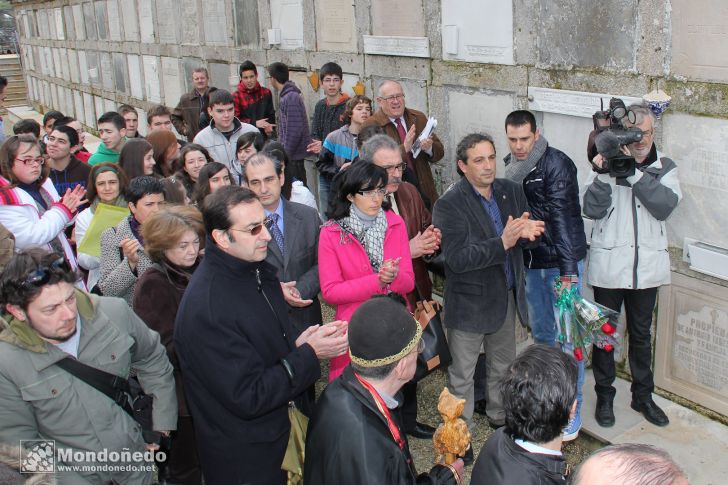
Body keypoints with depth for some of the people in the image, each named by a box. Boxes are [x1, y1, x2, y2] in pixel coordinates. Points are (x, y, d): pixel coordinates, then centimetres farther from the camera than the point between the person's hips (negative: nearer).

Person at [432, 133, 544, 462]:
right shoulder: (449, 205, -19)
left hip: (507, 297, 6)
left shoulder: (511, 191, 0)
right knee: (462, 376, 8)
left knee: (503, 366, 24)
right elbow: (457, 258, -26)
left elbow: (526, 231, 5)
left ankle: (500, 417, 47)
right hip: (469, 303, -6)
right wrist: (502, 243, -36)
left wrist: (528, 231, -20)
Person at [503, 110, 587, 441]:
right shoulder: (514, 167, 7)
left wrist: (568, 269, -22)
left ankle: (571, 413, 9)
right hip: (532, 262, 7)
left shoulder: (556, 164, -14)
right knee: (541, 333, 17)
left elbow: (562, 215, -19)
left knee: (567, 336, -2)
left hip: (562, 262, -7)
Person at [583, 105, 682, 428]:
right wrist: (604, 173, -25)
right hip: (609, 265, -2)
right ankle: (604, 396, 25)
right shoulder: (607, 162, -4)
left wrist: (632, 172, -23)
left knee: (641, 334, 16)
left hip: (647, 265, 2)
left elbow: (665, 206, -16)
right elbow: (592, 209, -13)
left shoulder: (665, 167, 2)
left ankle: (643, 396, 32)